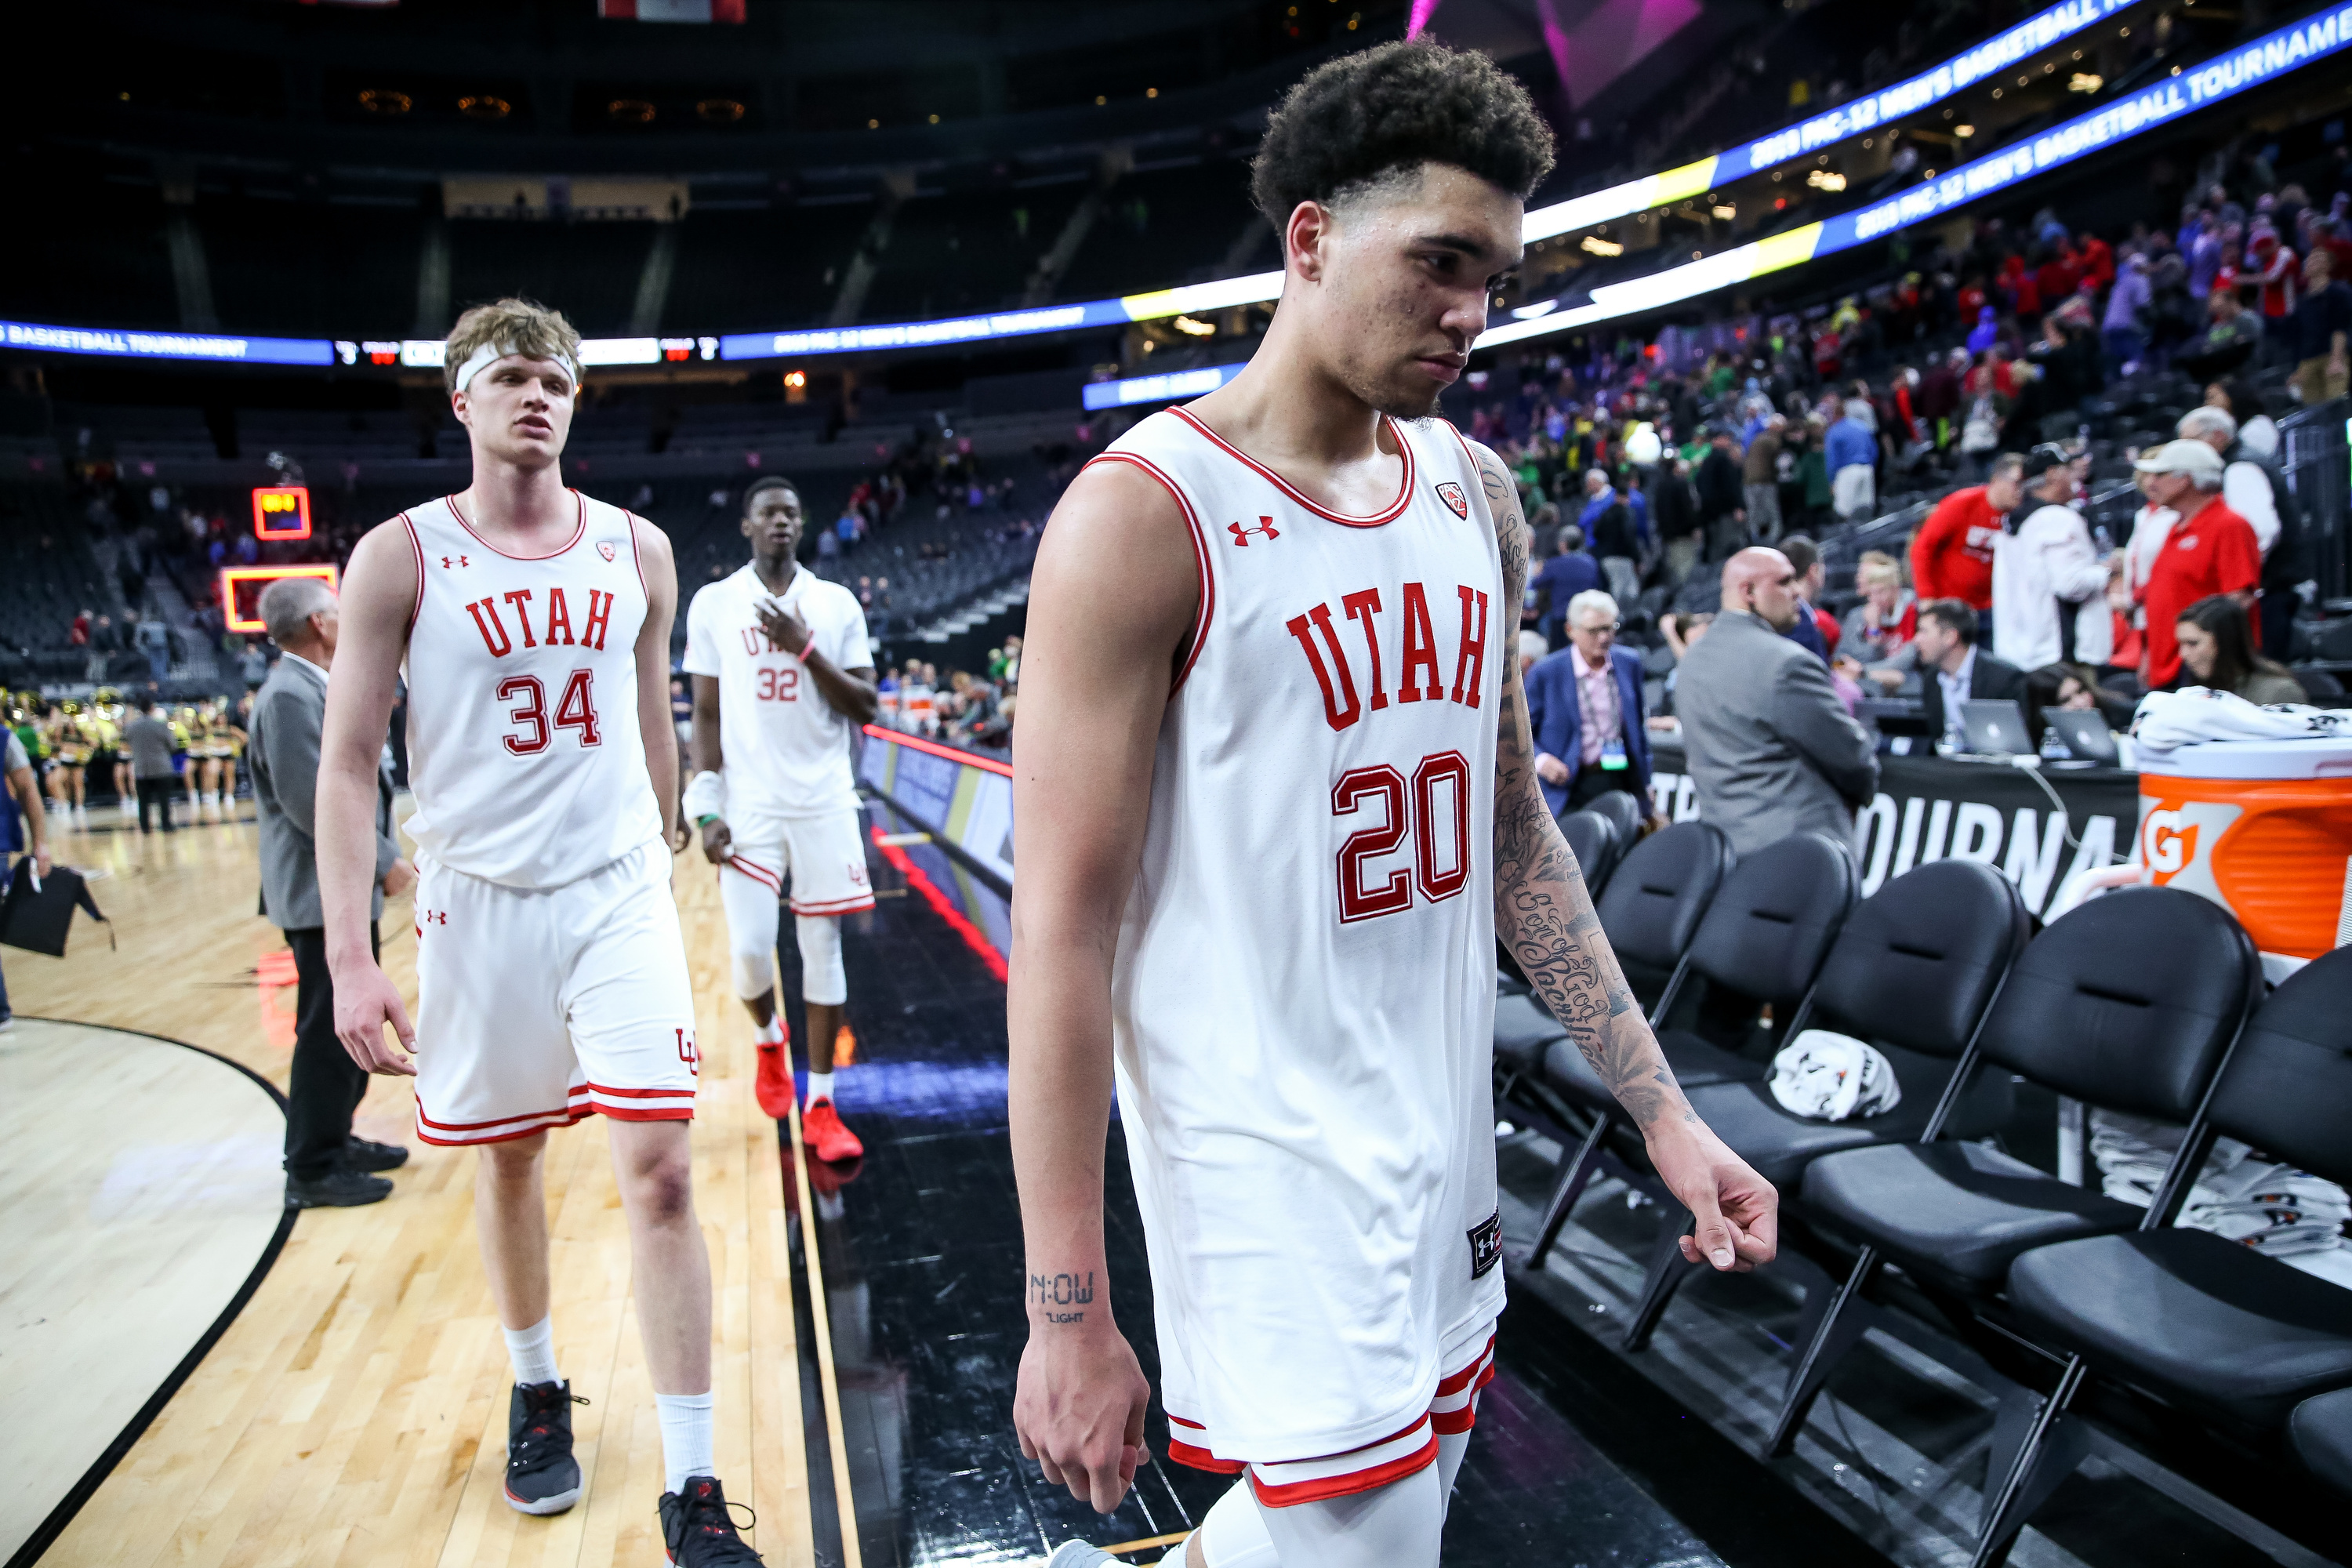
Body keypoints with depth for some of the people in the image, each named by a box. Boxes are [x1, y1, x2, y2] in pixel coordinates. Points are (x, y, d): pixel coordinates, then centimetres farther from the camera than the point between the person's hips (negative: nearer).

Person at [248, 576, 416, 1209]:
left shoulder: (317, 690, 14)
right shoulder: (290, 695, -17)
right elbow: (309, 800, -22)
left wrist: (382, 858, 12)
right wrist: (383, 862, -17)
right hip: (324, 895, -10)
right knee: (329, 1032, -2)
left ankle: (334, 1140, 30)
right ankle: (313, 1169, 8)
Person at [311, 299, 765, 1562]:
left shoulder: (637, 551, 3)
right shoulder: (401, 556, -4)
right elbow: (346, 762, -5)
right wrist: (350, 958, -11)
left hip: (620, 893, 1)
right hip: (480, 902, 0)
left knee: (659, 1171, -6)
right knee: (507, 1163, 15)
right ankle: (536, 1391, 41)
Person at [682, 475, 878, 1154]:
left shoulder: (837, 603, 5)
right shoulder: (713, 603, 5)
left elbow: (867, 708, 1)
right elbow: (706, 715, 4)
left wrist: (806, 649, -12)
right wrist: (708, 808, -4)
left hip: (825, 801, 1)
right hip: (749, 804, 0)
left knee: (822, 947, 2)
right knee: (750, 949, -6)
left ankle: (821, 1105, 12)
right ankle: (769, 1038, 29)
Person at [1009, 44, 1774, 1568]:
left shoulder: (1476, 495, 6)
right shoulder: (1147, 513, -15)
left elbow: (1512, 833, 11)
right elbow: (1064, 928, -16)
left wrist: (1664, 1108, 7)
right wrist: (1069, 1313, -15)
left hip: (1447, 1153, 7)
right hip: (1271, 1180, -6)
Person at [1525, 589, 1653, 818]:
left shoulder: (1630, 663, 7)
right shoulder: (1545, 673, -5)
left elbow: (1638, 725, 16)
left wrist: (1645, 782, 17)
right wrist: (1540, 760, -17)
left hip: (1624, 783, 3)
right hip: (1569, 791, -3)